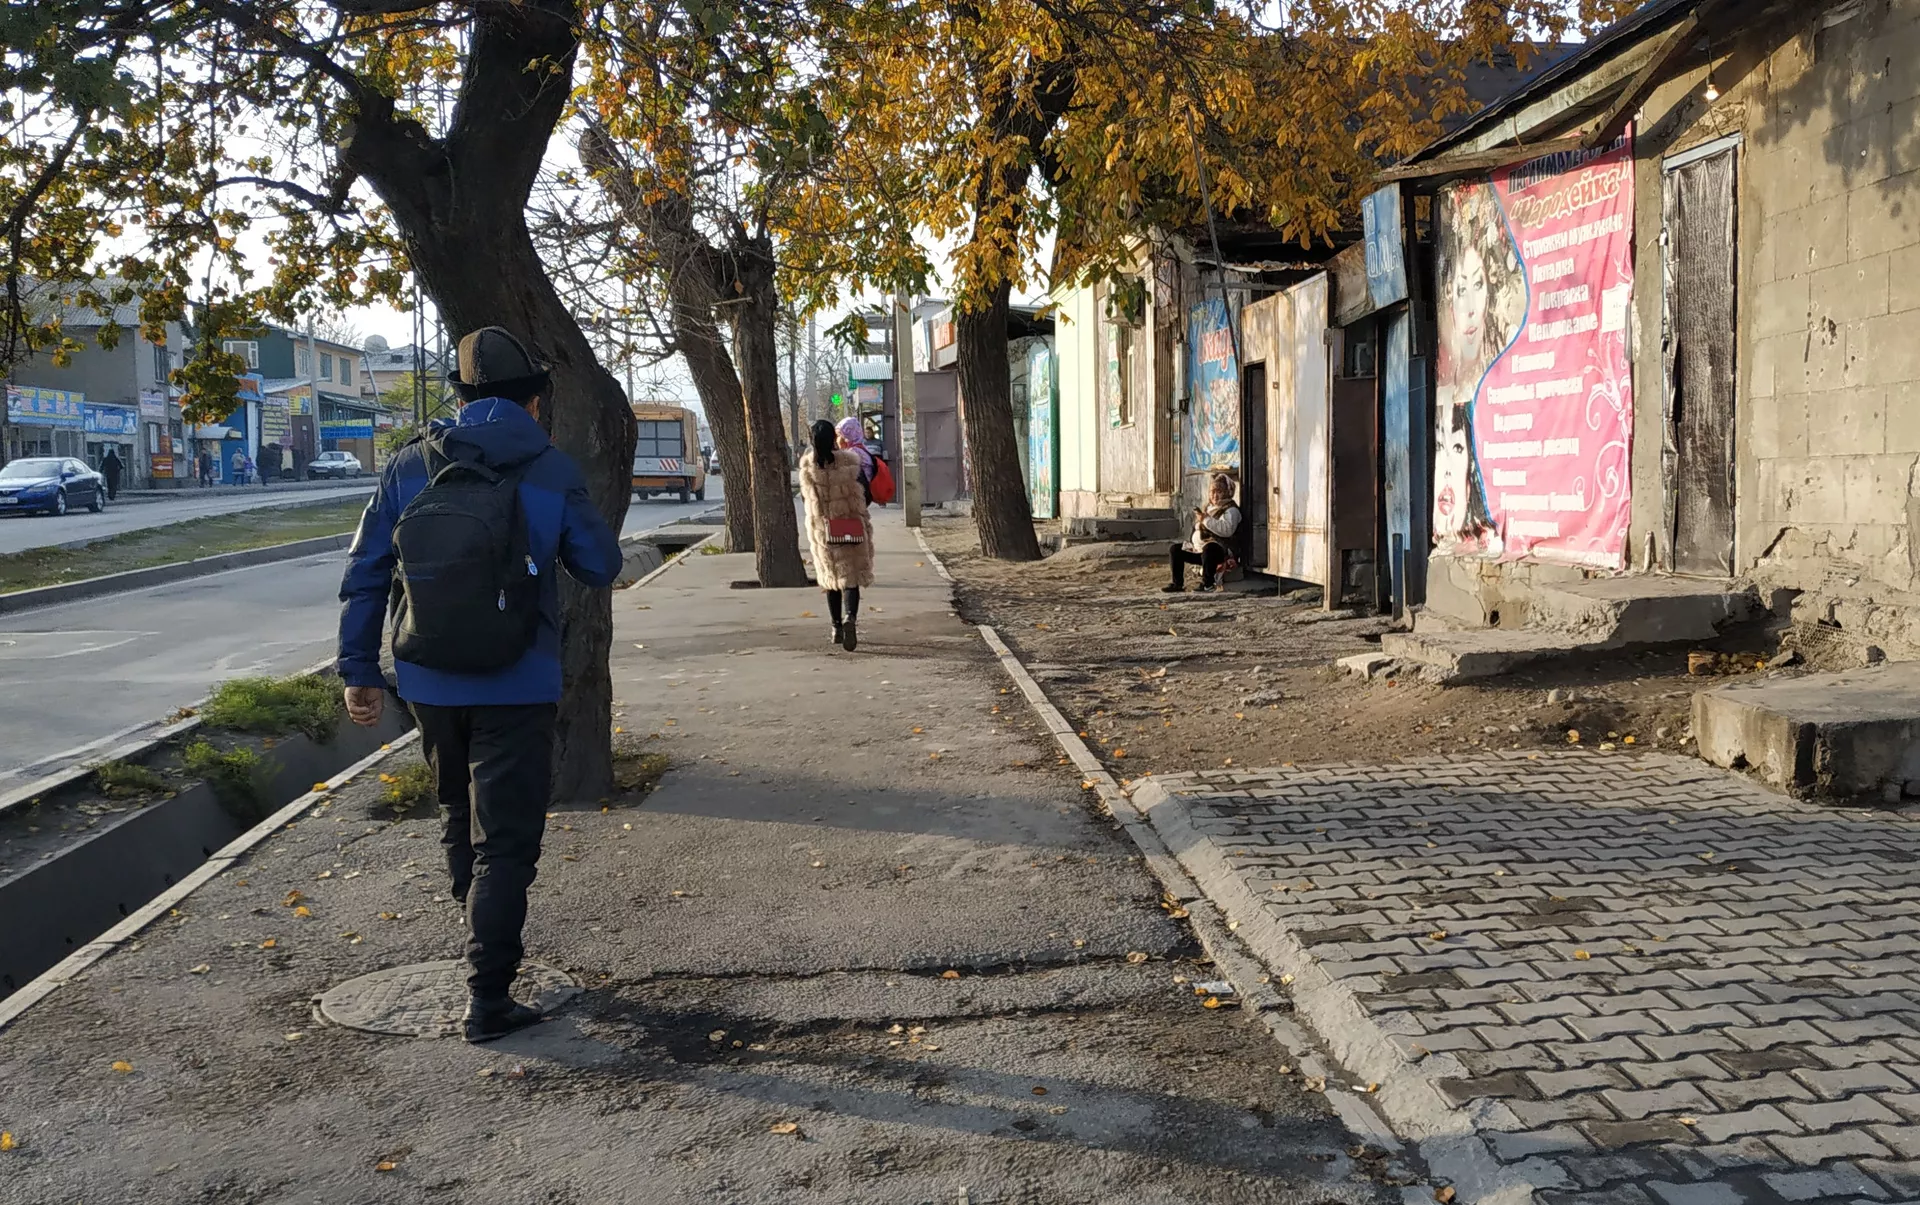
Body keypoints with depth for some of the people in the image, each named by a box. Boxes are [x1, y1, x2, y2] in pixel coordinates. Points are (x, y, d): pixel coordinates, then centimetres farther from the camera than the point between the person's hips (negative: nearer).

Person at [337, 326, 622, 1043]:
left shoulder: (409, 467, -2)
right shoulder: (552, 472, -9)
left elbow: (364, 574, 0)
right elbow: (601, 569, 0)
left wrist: (359, 669, 8)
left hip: (429, 687, 4)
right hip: (516, 691, -4)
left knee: (461, 822, 24)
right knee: (505, 844, 4)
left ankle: (486, 954, 40)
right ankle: (487, 1002, 2)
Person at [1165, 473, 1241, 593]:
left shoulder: (1231, 510, -6)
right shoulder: (1207, 507, 21)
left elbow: (1227, 529, -25)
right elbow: (1197, 530, 35)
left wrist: (1206, 519, -24)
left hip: (1221, 551, -9)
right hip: (1198, 550, 9)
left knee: (1208, 548, -42)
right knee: (1174, 548, 8)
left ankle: (1207, 583, -26)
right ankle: (1178, 583, 6)